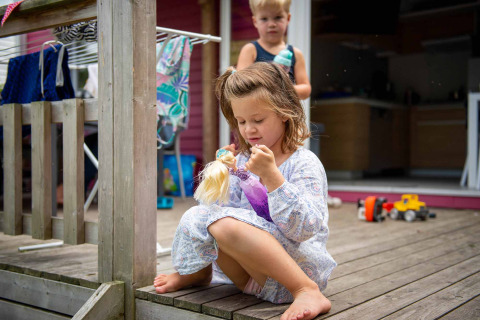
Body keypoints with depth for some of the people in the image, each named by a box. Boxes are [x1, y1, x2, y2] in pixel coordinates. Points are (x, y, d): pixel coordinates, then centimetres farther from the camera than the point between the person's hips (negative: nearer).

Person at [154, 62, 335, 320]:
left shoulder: (304, 163, -10)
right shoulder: (242, 161, 9)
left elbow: (305, 228, -22)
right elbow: (225, 208, 9)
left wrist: (271, 175, -28)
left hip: (301, 266, -6)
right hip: (253, 274, 6)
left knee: (227, 225, -29)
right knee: (198, 215, -5)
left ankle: (308, 292, -24)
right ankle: (199, 272, 20)